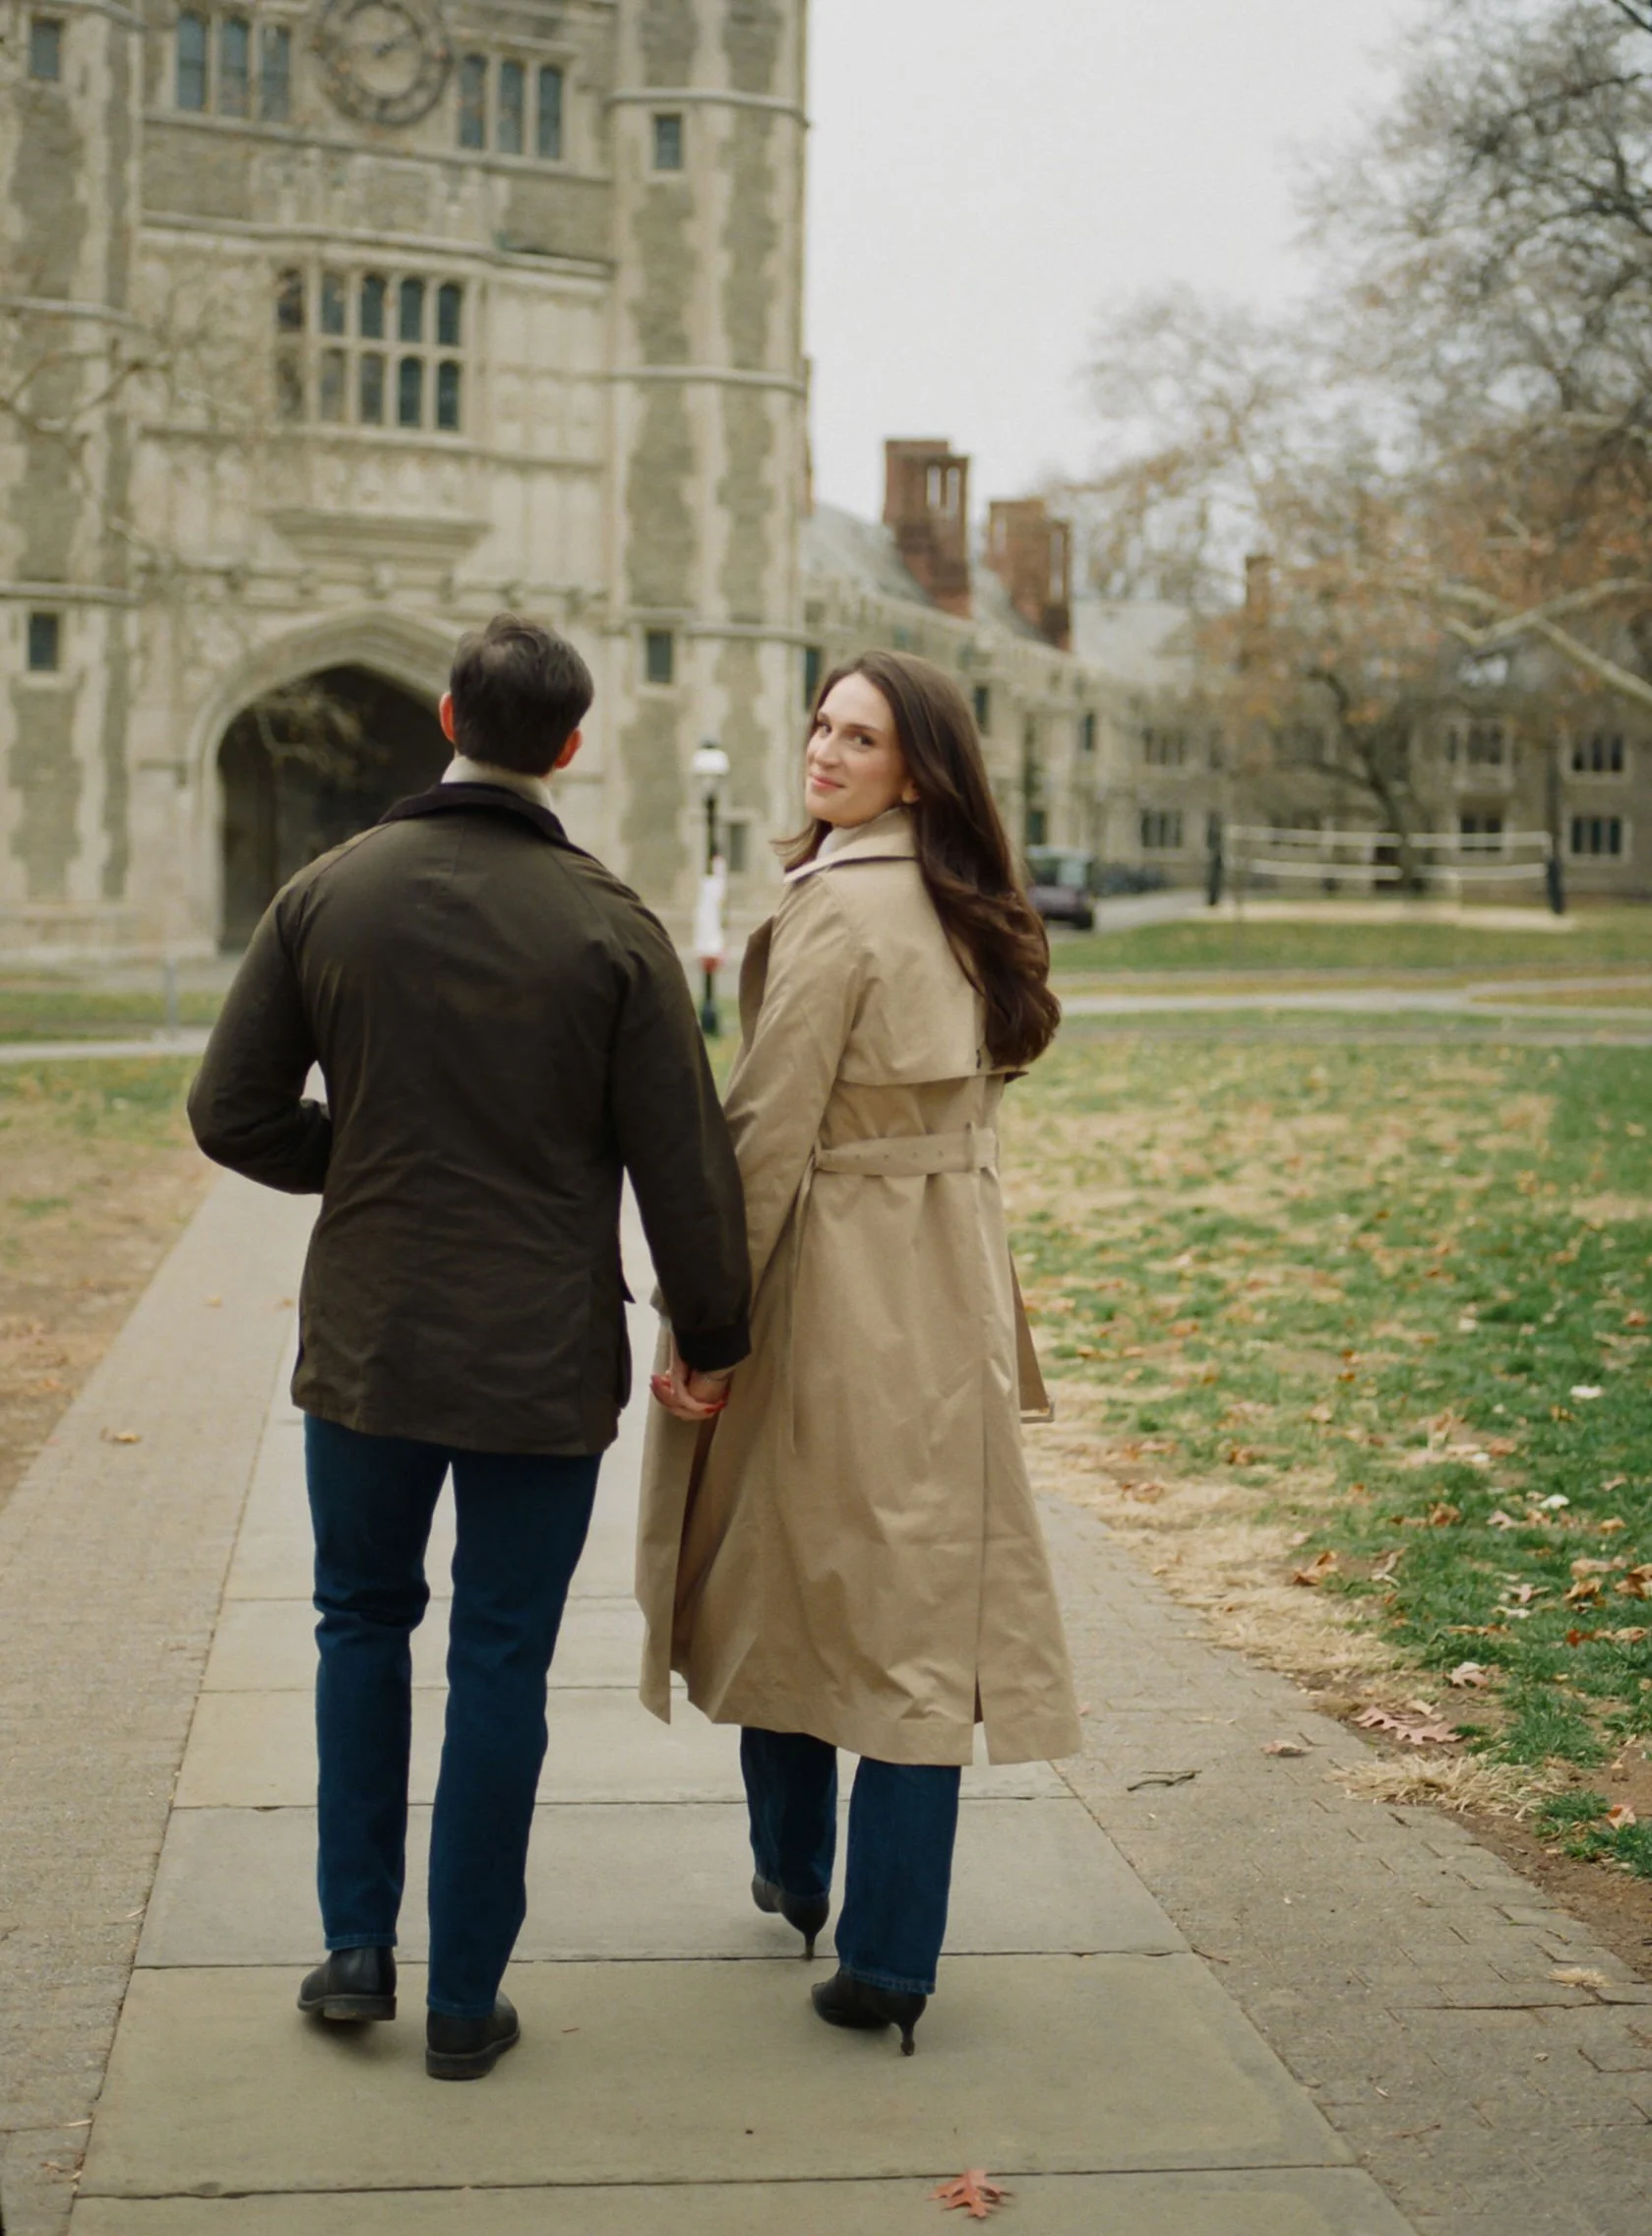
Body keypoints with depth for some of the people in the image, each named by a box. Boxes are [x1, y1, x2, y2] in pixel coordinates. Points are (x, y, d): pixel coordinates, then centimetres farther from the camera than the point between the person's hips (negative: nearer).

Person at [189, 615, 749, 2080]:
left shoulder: (328, 894, -4)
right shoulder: (611, 927, -10)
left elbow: (233, 1112, -1)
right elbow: (683, 1158, -7)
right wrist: (712, 1333, 5)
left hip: (367, 1340, 2)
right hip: (544, 1356, -2)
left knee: (364, 1622, 20)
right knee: (501, 1661, 8)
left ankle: (358, 1950, 21)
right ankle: (467, 2000, 16)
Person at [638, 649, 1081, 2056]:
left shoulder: (838, 907, -15)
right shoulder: (967, 913, 10)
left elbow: (768, 1133, -17)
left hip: (833, 1291, -7)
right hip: (947, 1299, 7)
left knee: (785, 1581, 12)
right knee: (918, 1598, 6)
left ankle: (794, 1872, 29)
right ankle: (889, 1956, 9)